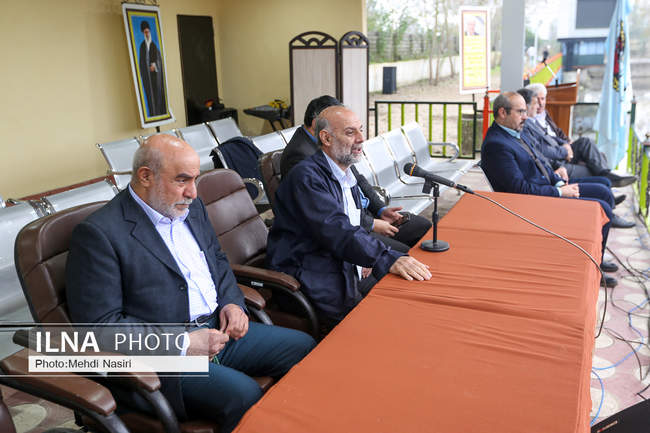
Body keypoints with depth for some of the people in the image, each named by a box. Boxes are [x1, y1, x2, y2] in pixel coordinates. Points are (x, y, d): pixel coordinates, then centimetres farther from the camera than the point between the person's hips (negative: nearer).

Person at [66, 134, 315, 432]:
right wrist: (181, 344, -20)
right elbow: (100, 323, -17)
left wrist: (232, 303, 2)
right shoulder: (98, 233, -14)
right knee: (244, 395, -28)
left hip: (219, 329, 8)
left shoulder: (191, 206, 10)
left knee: (303, 347, 1)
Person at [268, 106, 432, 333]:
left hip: (348, 271, 9)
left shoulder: (345, 174, 14)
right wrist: (388, 259, -36)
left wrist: (367, 258, 2)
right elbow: (338, 230, -29)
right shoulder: (306, 177, -17)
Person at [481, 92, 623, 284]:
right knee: (602, 209, -13)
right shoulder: (495, 144, -23)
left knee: (604, 193, 14)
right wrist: (560, 192, -18)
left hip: (548, 188, 11)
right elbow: (520, 188, -26)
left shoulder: (513, 133, 10)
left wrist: (559, 183, 1)